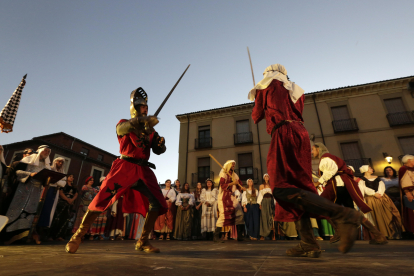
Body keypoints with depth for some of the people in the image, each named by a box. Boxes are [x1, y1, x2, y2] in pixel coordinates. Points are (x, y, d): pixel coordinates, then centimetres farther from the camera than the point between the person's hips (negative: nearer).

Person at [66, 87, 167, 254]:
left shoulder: (150, 129, 18)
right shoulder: (124, 124, 8)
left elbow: (158, 150, 12)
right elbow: (122, 128, -18)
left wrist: (161, 143, -12)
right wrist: (141, 120, -35)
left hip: (143, 170, 3)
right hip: (124, 167, -3)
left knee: (157, 203, -9)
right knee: (102, 200, -9)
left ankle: (143, 242, 4)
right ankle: (78, 236, 14)